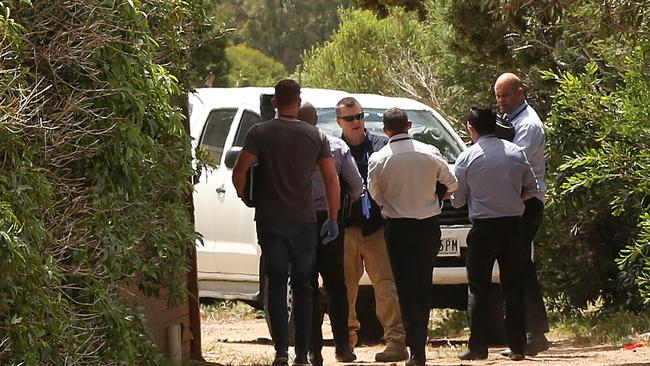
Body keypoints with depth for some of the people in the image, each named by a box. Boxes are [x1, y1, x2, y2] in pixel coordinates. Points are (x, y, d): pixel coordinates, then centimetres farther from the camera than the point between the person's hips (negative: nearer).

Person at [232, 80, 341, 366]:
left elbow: (239, 173, -12)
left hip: (270, 222, -1)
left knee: (276, 286, 2)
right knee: (303, 288, 9)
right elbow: (332, 180, -2)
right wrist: (333, 219, 5)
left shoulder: (259, 133, -5)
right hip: (304, 221, 1)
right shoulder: (316, 136, 0)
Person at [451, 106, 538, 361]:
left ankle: (478, 347, 0)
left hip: (483, 228, -3)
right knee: (513, 286, 8)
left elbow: (457, 200, -1)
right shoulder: (515, 153, 2)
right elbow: (531, 189, 9)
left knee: (478, 287, 4)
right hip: (513, 225, 3)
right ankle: (517, 346, 6)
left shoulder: (467, 158, -6)